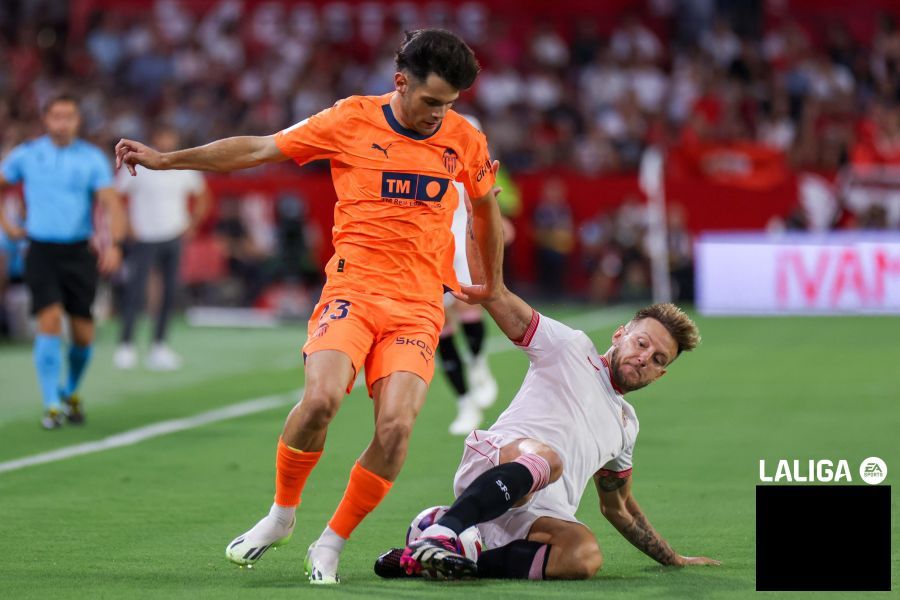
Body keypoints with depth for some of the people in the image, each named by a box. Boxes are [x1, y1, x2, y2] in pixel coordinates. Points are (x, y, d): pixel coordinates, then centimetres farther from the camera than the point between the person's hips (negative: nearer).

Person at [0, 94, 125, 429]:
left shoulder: (92, 158, 0)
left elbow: (111, 203, -9)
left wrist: (114, 244, -24)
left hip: (79, 252, 1)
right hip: (41, 251, -1)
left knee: (83, 335, 3)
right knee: (50, 320, -18)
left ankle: (70, 392, 30)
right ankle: (51, 406, -14)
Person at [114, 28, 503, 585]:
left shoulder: (464, 139, 7)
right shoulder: (352, 121, 0)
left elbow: (486, 205, 27)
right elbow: (257, 149, 5)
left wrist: (493, 284, 36)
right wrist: (164, 159, 3)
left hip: (419, 305, 2)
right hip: (352, 289, -2)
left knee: (396, 426, -18)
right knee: (321, 398, -26)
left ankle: (331, 545, 1)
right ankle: (282, 513, 1)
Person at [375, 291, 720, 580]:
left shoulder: (626, 424, 35)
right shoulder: (571, 347, 17)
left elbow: (617, 507, 45)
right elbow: (496, 298, 6)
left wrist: (674, 559, 45)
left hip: (537, 518, 5)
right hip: (492, 462, -5)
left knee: (585, 556, -32)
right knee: (545, 457, -41)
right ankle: (440, 534, -55)